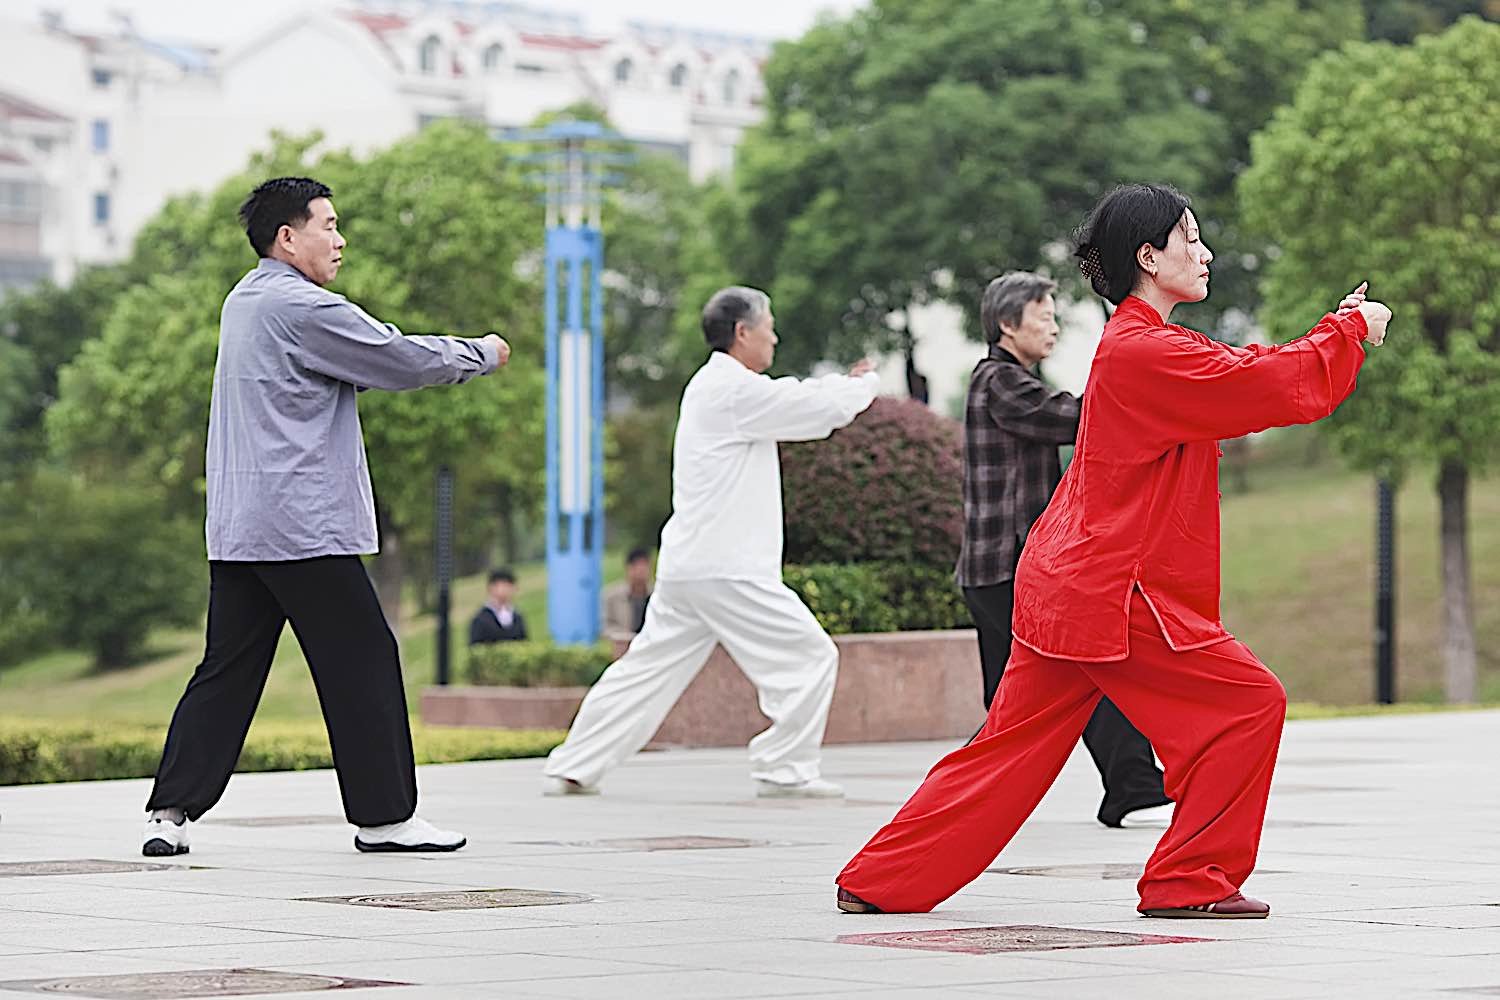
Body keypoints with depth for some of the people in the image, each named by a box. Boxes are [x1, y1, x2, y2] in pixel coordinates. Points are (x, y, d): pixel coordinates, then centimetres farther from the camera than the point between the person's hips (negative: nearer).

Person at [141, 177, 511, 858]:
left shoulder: (245, 303, 19)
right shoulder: (302, 307, -12)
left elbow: (368, 363, 24)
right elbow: (401, 360, -8)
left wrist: (455, 356, 17)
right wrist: (481, 355, 9)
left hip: (238, 529, 9)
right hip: (303, 523, -9)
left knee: (227, 669, 8)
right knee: (362, 660, 0)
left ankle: (171, 809, 2)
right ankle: (383, 815, 5)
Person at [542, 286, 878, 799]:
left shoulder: (710, 387, 18)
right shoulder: (734, 391, -13)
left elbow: (795, 404, 27)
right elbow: (820, 408, -11)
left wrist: (845, 384, 18)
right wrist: (865, 384, 9)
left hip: (684, 565, 10)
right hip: (725, 568, -10)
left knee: (648, 666, 13)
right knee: (808, 655, -2)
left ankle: (572, 768, 14)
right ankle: (783, 768, 0)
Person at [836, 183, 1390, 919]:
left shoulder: (1139, 344, 17)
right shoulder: (1145, 353, -17)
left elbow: (1255, 378, 20)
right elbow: (1280, 388, -18)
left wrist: (1340, 329, 10)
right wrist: (1351, 330, -3)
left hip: (1067, 586, 10)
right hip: (1116, 595, -10)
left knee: (1013, 747, 12)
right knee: (1248, 706, -3)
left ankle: (880, 881, 13)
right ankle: (1190, 880, 2)